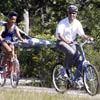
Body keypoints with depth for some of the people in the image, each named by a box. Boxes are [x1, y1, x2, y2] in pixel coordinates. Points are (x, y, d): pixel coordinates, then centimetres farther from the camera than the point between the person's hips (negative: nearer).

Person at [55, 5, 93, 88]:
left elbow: (82, 35, -5)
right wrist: (66, 41, -41)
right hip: (62, 43, -5)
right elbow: (59, 34, -22)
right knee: (71, 52, -36)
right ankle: (65, 69, -18)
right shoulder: (63, 22, -12)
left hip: (72, 43, 5)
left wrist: (89, 38, -26)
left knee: (80, 60, -13)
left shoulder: (77, 23, 1)